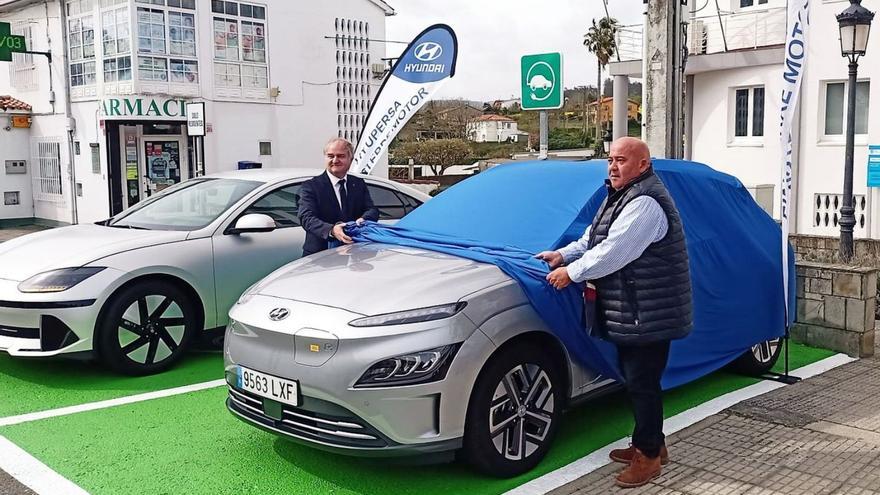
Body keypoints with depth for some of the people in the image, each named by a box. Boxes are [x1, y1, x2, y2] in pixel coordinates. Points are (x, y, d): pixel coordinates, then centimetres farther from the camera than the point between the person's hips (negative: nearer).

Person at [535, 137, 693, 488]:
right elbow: (593, 238, 22)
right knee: (634, 379, 18)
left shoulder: (645, 203, -20)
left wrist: (572, 273, -14)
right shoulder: (622, 196, 16)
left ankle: (649, 454, 12)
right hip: (631, 312, 10)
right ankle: (648, 443, 32)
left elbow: (614, 252, -23)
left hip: (648, 313, -10)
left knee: (642, 382, -1)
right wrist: (563, 254, 9)